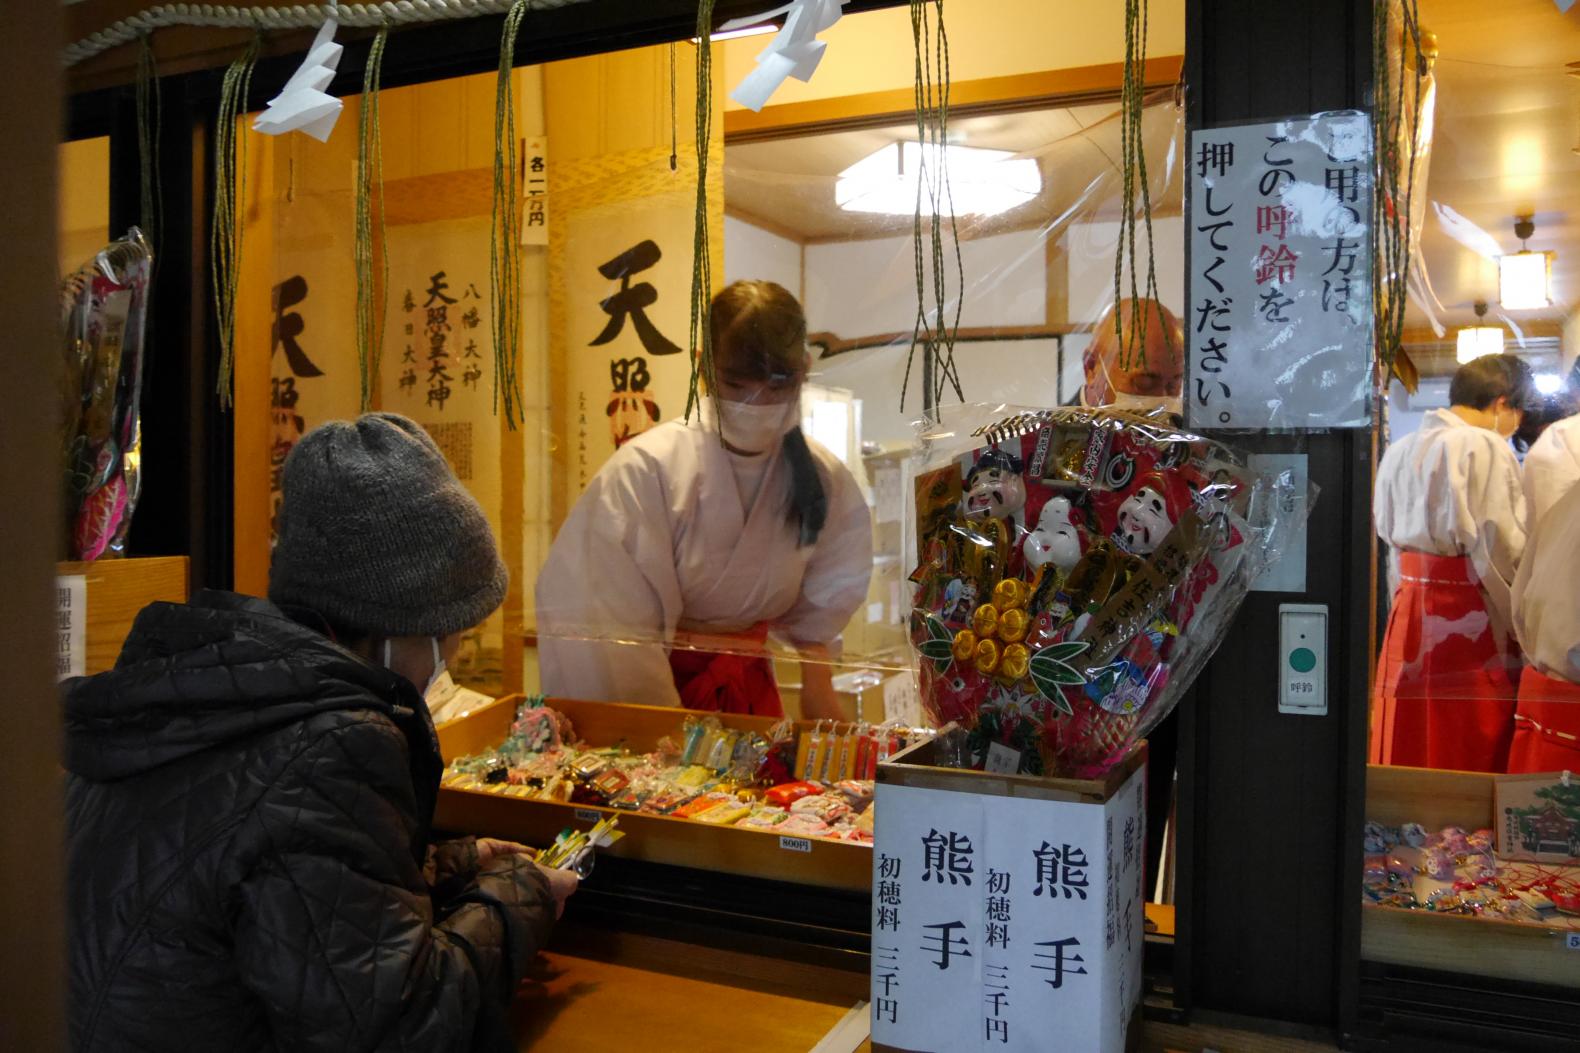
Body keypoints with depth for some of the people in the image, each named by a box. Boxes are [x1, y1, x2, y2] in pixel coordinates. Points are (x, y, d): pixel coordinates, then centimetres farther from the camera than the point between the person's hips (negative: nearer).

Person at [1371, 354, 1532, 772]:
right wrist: (1522, 623, -5)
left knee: (1409, 749, 10)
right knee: (1471, 755, -1)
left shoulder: (1399, 450, 15)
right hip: (1469, 620, -7)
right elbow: (1504, 546, -13)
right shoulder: (1484, 447, -9)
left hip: (1410, 607, 7)